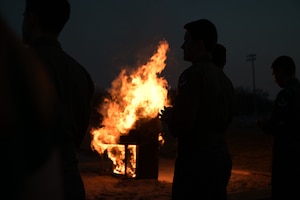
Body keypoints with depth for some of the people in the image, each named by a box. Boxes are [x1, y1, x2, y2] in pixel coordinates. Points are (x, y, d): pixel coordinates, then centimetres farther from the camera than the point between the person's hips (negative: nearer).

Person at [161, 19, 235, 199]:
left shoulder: (194, 74, -14)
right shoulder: (224, 78, 11)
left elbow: (180, 127, -22)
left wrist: (168, 117, 1)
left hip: (196, 161, -8)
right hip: (221, 158, 8)